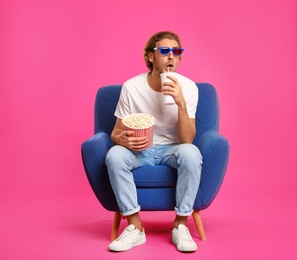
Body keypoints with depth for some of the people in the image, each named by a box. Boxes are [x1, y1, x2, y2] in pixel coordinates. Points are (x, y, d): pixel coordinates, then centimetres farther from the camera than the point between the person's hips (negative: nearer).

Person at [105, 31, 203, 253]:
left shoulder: (188, 87, -13)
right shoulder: (131, 87, -13)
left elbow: (187, 140, -18)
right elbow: (116, 133, -4)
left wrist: (181, 103, -33)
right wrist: (123, 140, -29)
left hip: (172, 149, 0)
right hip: (140, 150, 1)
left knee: (191, 153, -34)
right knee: (114, 155, -31)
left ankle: (180, 225, -18)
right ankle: (135, 227, -17)